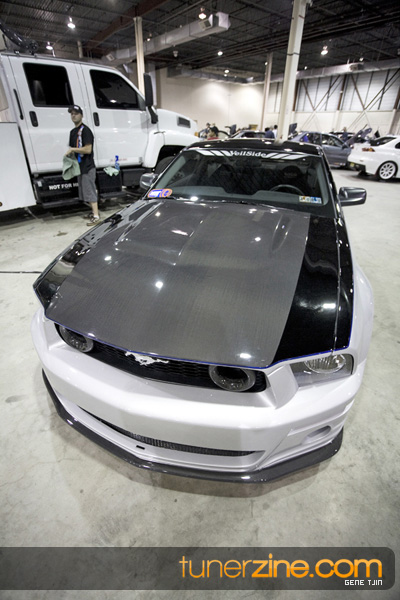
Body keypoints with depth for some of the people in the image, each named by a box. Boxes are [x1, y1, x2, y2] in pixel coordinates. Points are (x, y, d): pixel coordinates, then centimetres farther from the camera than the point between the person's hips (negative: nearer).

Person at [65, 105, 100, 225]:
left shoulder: (85, 130, -9)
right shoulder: (72, 131, 19)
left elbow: (88, 149, -19)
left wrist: (72, 149, -14)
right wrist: (69, 153, 8)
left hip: (87, 166, -9)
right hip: (79, 166, 9)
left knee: (90, 190, -11)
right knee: (85, 190, 13)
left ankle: (96, 216, -11)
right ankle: (93, 211, 24)